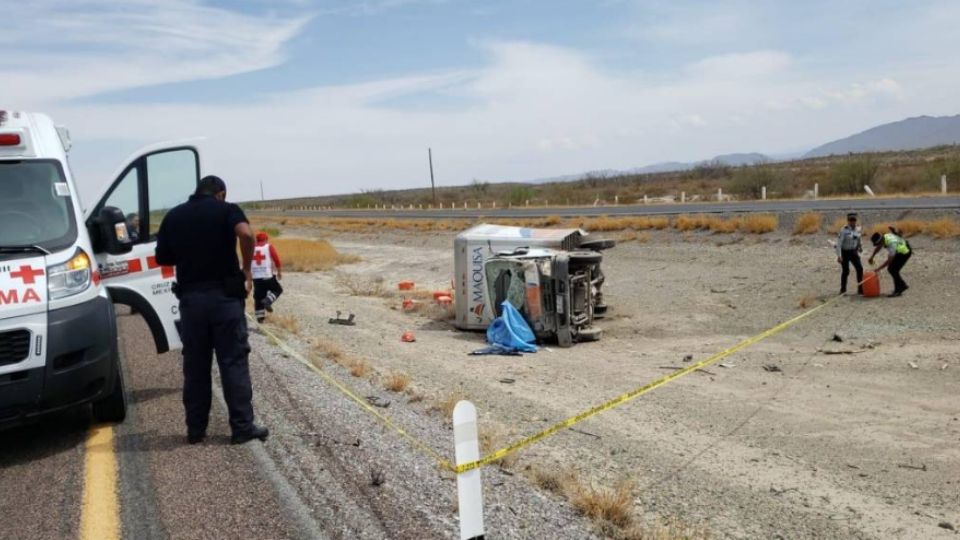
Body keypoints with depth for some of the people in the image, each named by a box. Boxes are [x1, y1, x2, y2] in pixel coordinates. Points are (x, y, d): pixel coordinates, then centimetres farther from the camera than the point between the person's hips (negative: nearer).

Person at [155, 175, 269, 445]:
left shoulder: (173, 216, 10)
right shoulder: (226, 209, -1)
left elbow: (162, 258, 11)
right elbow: (246, 233, -22)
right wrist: (246, 269, -11)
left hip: (190, 297, 3)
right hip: (224, 295, -3)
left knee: (195, 365, 11)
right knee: (233, 362, 2)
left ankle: (195, 429, 16)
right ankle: (242, 427, 4)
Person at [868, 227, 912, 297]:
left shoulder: (892, 244, -38)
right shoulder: (884, 237, -13)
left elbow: (889, 260, -35)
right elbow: (878, 248, 10)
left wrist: (879, 268, -34)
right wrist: (872, 257, 7)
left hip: (905, 252, -9)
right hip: (899, 252, 9)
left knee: (893, 270, -12)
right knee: (891, 269, 6)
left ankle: (898, 290, -2)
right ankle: (902, 285, 20)